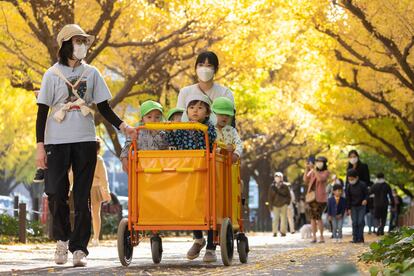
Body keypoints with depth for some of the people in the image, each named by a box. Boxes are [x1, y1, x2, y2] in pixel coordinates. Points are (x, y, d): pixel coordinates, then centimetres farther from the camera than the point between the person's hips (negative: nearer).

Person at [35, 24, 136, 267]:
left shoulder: (91, 73, 11)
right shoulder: (53, 74, 5)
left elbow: (104, 107, 12)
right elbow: (42, 111, 3)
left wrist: (123, 126, -3)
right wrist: (40, 145, -5)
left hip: (85, 140, 1)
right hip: (57, 141, -1)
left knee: (82, 196, 0)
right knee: (55, 192, -5)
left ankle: (79, 248, 3)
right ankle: (63, 239, 17)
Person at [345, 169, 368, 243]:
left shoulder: (362, 185, -8)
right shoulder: (350, 187, 1)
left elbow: (366, 194, -1)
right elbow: (348, 198, 5)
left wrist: (365, 200, -22)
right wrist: (348, 208, 2)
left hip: (361, 206, -3)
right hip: (353, 207, 3)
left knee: (360, 222, -9)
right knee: (354, 222, -1)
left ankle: (360, 238, -2)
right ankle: (355, 238, 2)